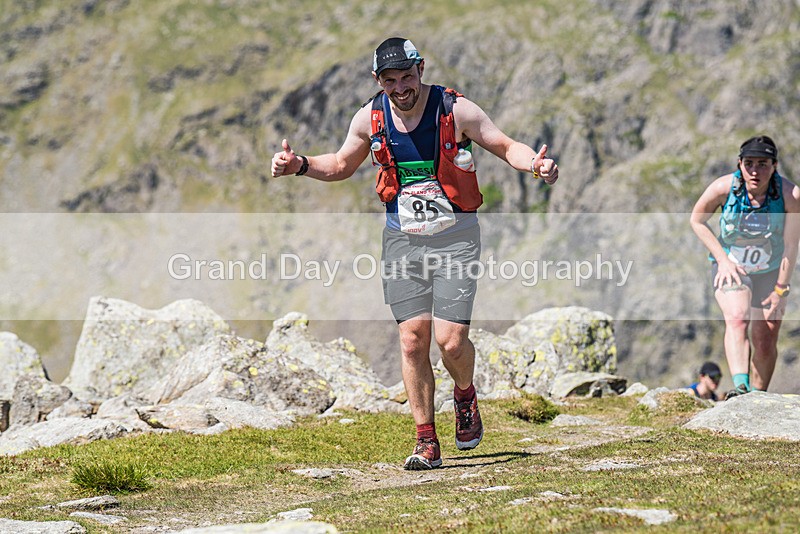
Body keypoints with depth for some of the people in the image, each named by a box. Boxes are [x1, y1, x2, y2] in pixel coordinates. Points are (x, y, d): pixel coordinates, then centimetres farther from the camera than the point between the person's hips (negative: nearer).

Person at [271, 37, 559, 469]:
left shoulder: (456, 110, -11)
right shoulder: (370, 118, 0)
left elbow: (506, 147, -1)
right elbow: (342, 165, 18)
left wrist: (536, 163, -21)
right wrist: (300, 165, 2)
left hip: (455, 236, -3)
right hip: (402, 238, 3)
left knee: (450, 340, -12)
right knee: (412, 339, -4)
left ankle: (465, 396, 22)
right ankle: (427, 443, 5)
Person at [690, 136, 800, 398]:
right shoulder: (724, 187, -22)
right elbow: (697, 220, -5)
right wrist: (723, 259, -11)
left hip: (771, 271, 1)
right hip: (730, 267, -1)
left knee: (765, 342, 0)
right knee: (737, 318, -27)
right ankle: (740, 385, -41)